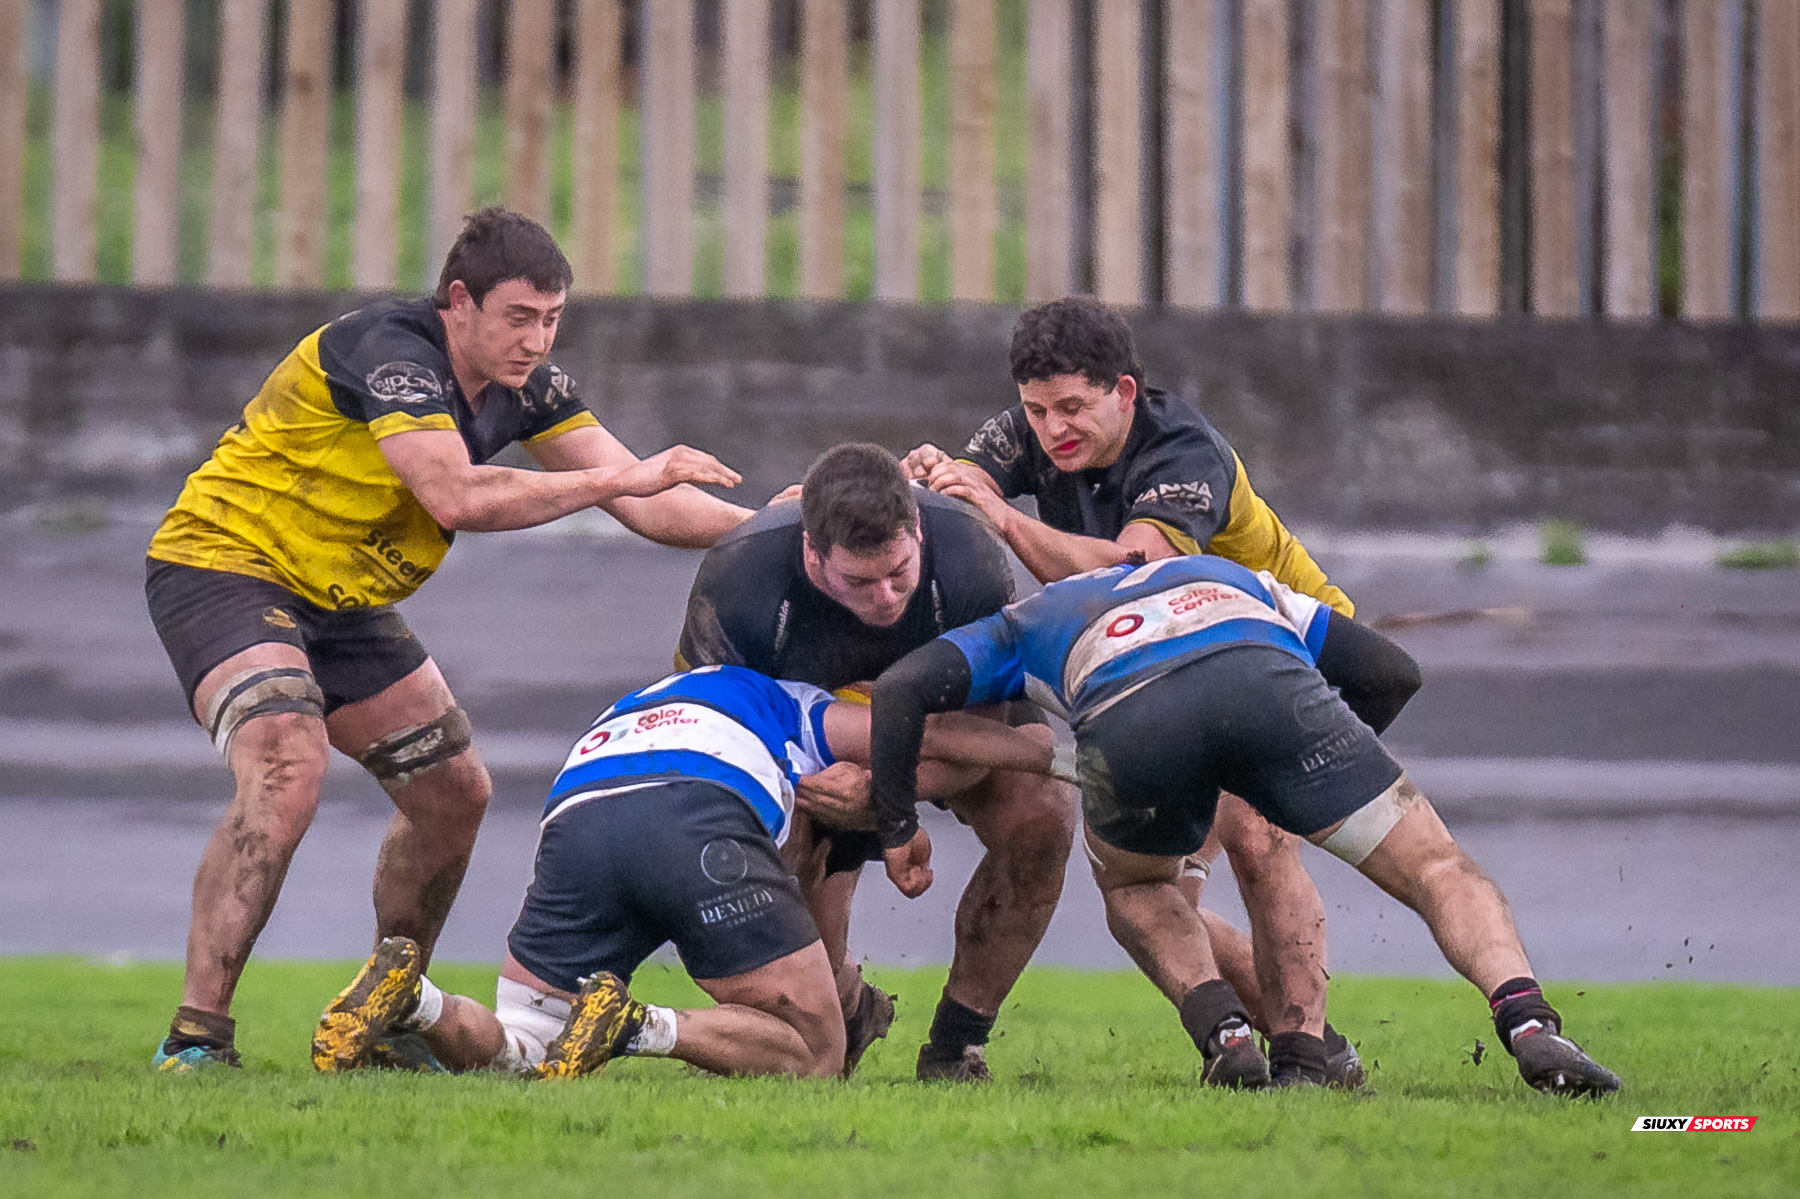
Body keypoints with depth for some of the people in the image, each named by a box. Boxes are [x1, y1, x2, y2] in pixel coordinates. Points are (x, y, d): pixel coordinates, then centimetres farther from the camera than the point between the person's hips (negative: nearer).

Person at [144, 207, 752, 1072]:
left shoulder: (520, 384, 0)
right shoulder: (388, 350, -25)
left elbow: (638, 499, 2)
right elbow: (456, 495, -36)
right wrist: (617, 478, -32)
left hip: (340, 601, 9)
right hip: (225, 562, -9)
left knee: (452, 794, 11)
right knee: (286, 771, -30)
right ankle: (194, 1039, -30)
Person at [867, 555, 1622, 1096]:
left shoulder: (1024, 625, 42)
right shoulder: (1235, 581, 47)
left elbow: (901, 689, 27)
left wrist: (899, 827, 37)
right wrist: (1324, 781, 53)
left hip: (1126, 722, 0)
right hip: (1264, 684, 0)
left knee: (1134, 890, 31)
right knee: (1439, 870, 8)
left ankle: (1226, 1036, 8)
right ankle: (1530, 1029, -16)